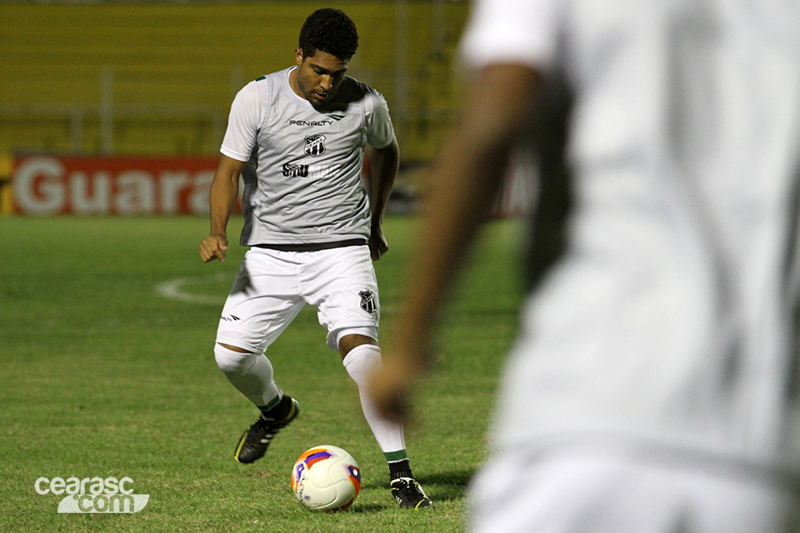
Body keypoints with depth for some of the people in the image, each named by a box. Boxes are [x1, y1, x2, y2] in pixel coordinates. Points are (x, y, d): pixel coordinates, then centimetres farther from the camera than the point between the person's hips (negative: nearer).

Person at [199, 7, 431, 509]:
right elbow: (230, 168, 0)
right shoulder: (257, 99, -6)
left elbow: (387, 151, 18)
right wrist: (218, 232, -16)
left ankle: (401, 474, -17)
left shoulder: (366, 104, -4)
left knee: (359, 345, -22)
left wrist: (375, 222, 22)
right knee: (231, 352, -6)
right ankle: (276, 408, 32)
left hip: (341, 248, -2)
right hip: (271, 249, 2)